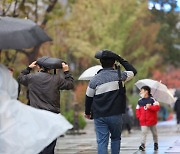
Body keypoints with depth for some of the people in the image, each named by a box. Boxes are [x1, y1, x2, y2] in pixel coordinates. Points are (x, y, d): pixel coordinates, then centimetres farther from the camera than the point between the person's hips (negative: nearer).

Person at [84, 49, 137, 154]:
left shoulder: (95, 80, 0)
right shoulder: (119, 76, -2)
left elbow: (89, 98, 6)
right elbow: (133, 71, 17)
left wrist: (87, 112, 22)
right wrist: (120, 59, 17)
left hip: (99, 116, 0)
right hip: (116, 115, 0)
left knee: (102, 142, 0)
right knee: (116, 138, 19)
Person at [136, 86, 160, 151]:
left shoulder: (152, 99, -6)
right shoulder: (140, 101, 7)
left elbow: (157, 107, -13)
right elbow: (137, 110, 11)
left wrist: (150, 107, -23)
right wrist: (139, 116, -3)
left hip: (152, 120, -2)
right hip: (143, 121, 2)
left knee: (154, 132, 12)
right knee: (144, 132, -11)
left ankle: (156, 143, 30)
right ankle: (142, 144, -17)